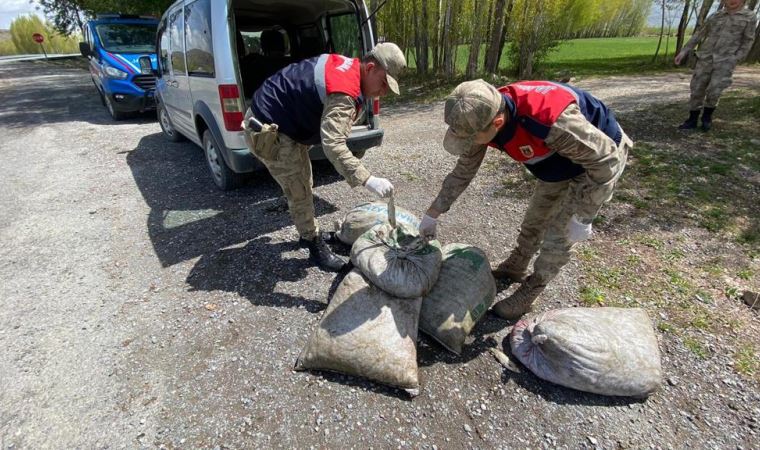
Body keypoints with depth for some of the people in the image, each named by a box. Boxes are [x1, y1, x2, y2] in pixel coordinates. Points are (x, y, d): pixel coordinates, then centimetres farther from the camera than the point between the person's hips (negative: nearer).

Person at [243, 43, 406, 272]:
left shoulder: (345, 65, 1)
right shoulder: (344, 93, -30)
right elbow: (333, 145, -42)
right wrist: (367, 179, -47)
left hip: (285, 123, 10)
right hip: (267, 130, -10)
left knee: (304, 184, 19)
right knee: (299, 192, -4)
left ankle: (309, 234, 35)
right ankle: (316, 247, 11)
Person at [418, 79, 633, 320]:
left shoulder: (552, 120, -45)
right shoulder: (483, 116, -21)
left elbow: (605, 159, -31)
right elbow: (463, 170, -9)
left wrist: (582, 217, -25)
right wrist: (432, 214, -4)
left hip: (597, 160, -6)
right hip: (561, 159, 6)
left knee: (558, 233, -5)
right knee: (534, 219, 15)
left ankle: (528, 293, 13)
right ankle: (515, 268, 37)